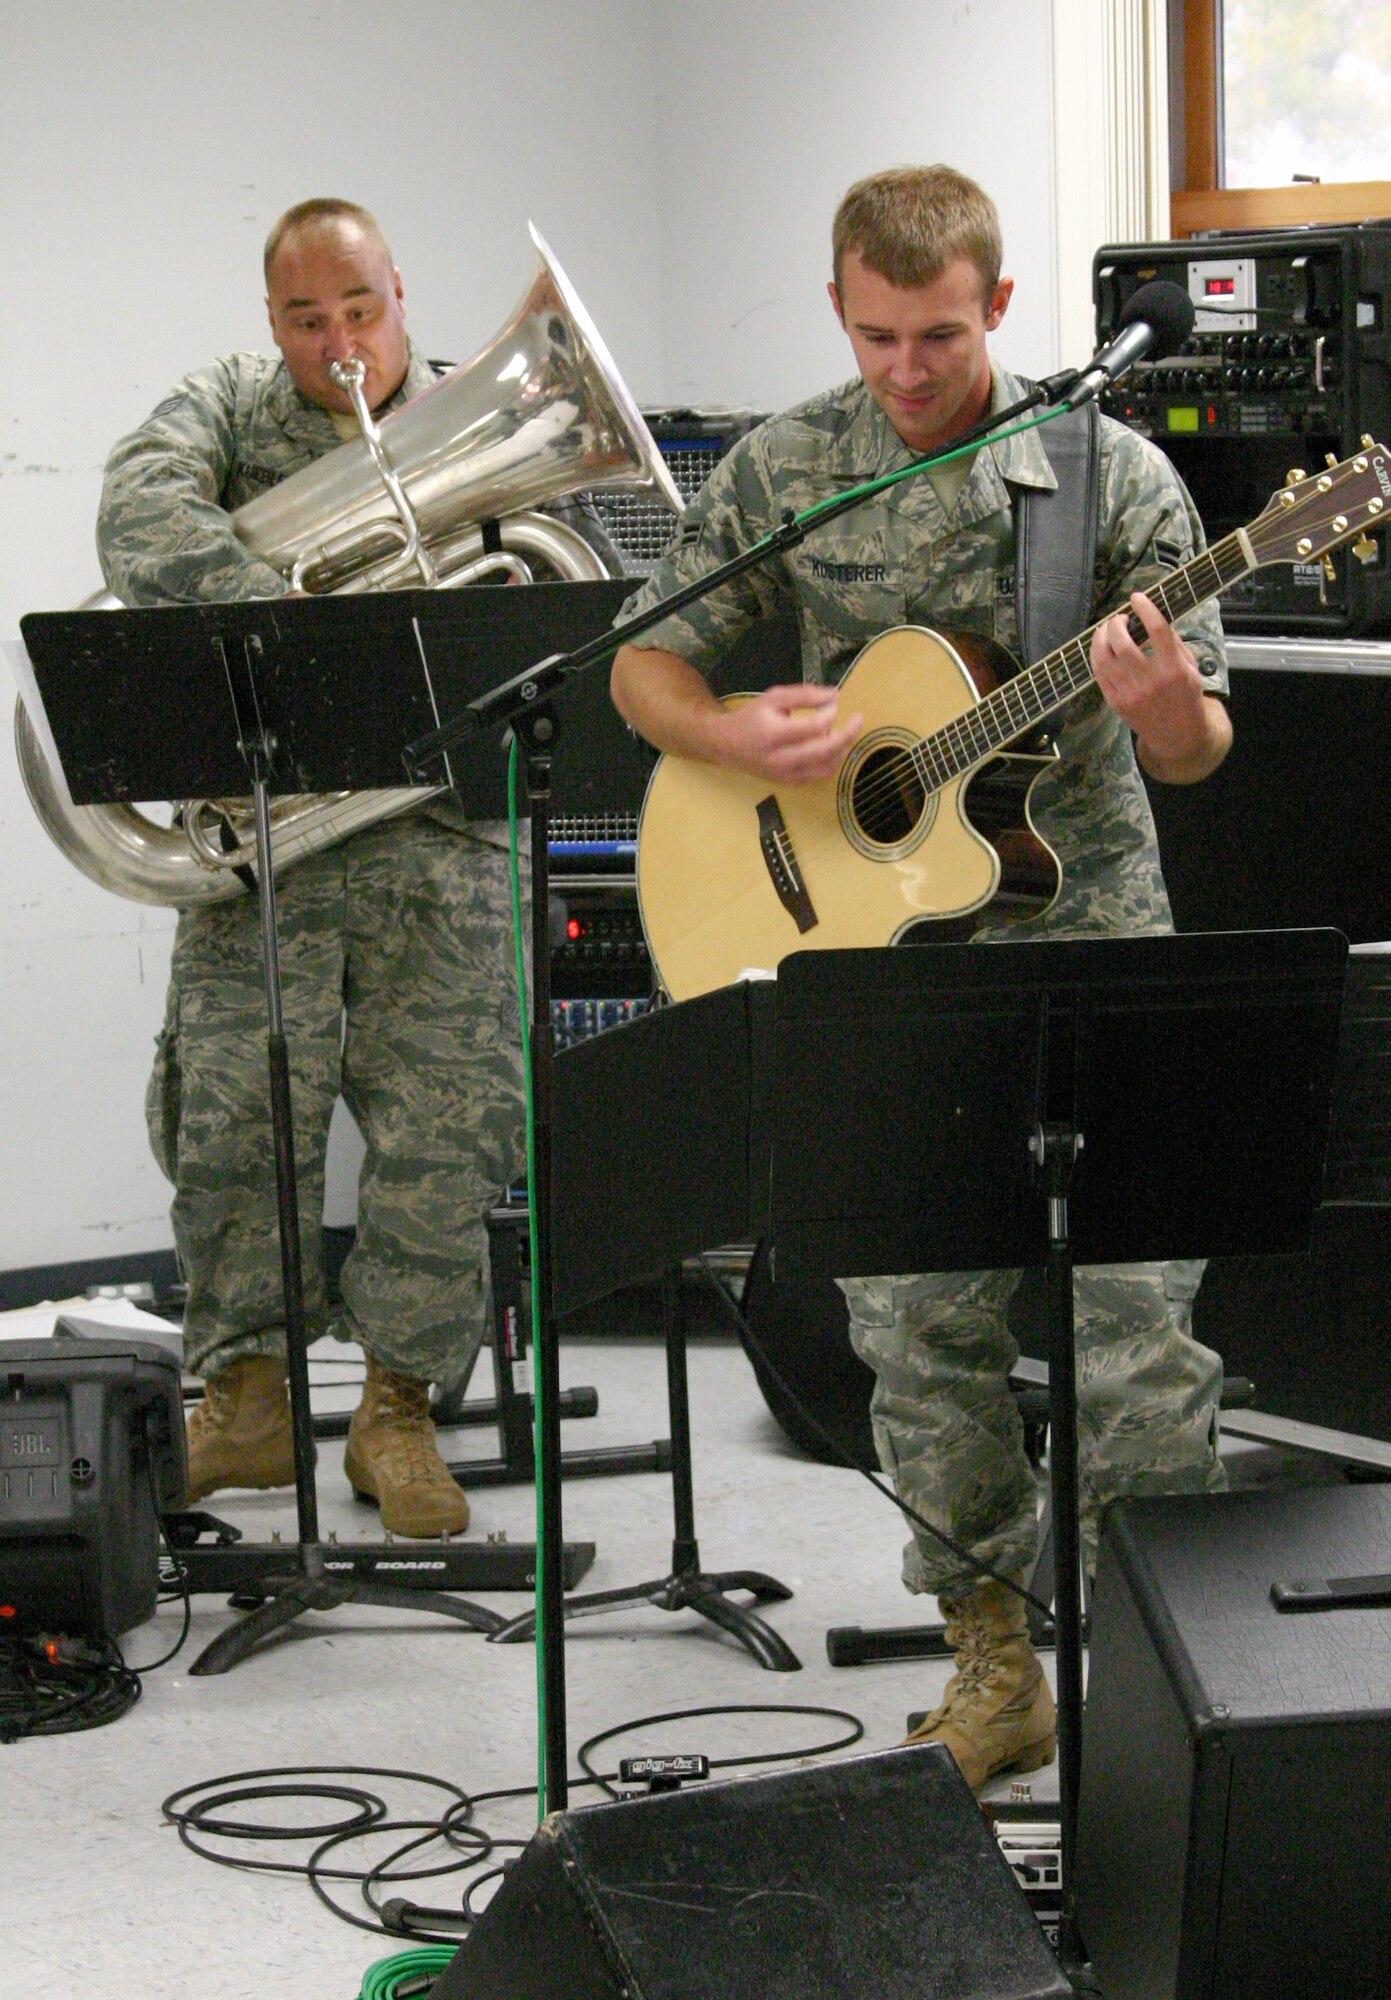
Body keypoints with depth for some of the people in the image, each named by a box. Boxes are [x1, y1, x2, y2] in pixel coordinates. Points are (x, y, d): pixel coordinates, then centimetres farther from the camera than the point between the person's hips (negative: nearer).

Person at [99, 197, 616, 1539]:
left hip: (440, 830, 1)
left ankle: (396, 1409, 8)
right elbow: (140, 508, -11)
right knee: (234, 1112, -7)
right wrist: (274, 608, -27)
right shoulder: (227, 409, 10)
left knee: (443, 1128, -5)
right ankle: (246, 1397, 7)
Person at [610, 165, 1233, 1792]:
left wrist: (1165, 714, -23)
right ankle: (993, 1656, 20)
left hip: (1090, 948, -2)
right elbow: (644, 664, 11)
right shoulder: (782, 472, 4)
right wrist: (733, 738, -10)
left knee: (1136, 1321, -7)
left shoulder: (1111, 473, -2)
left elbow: (1200, 748, 1)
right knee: (919, 1328, 6)